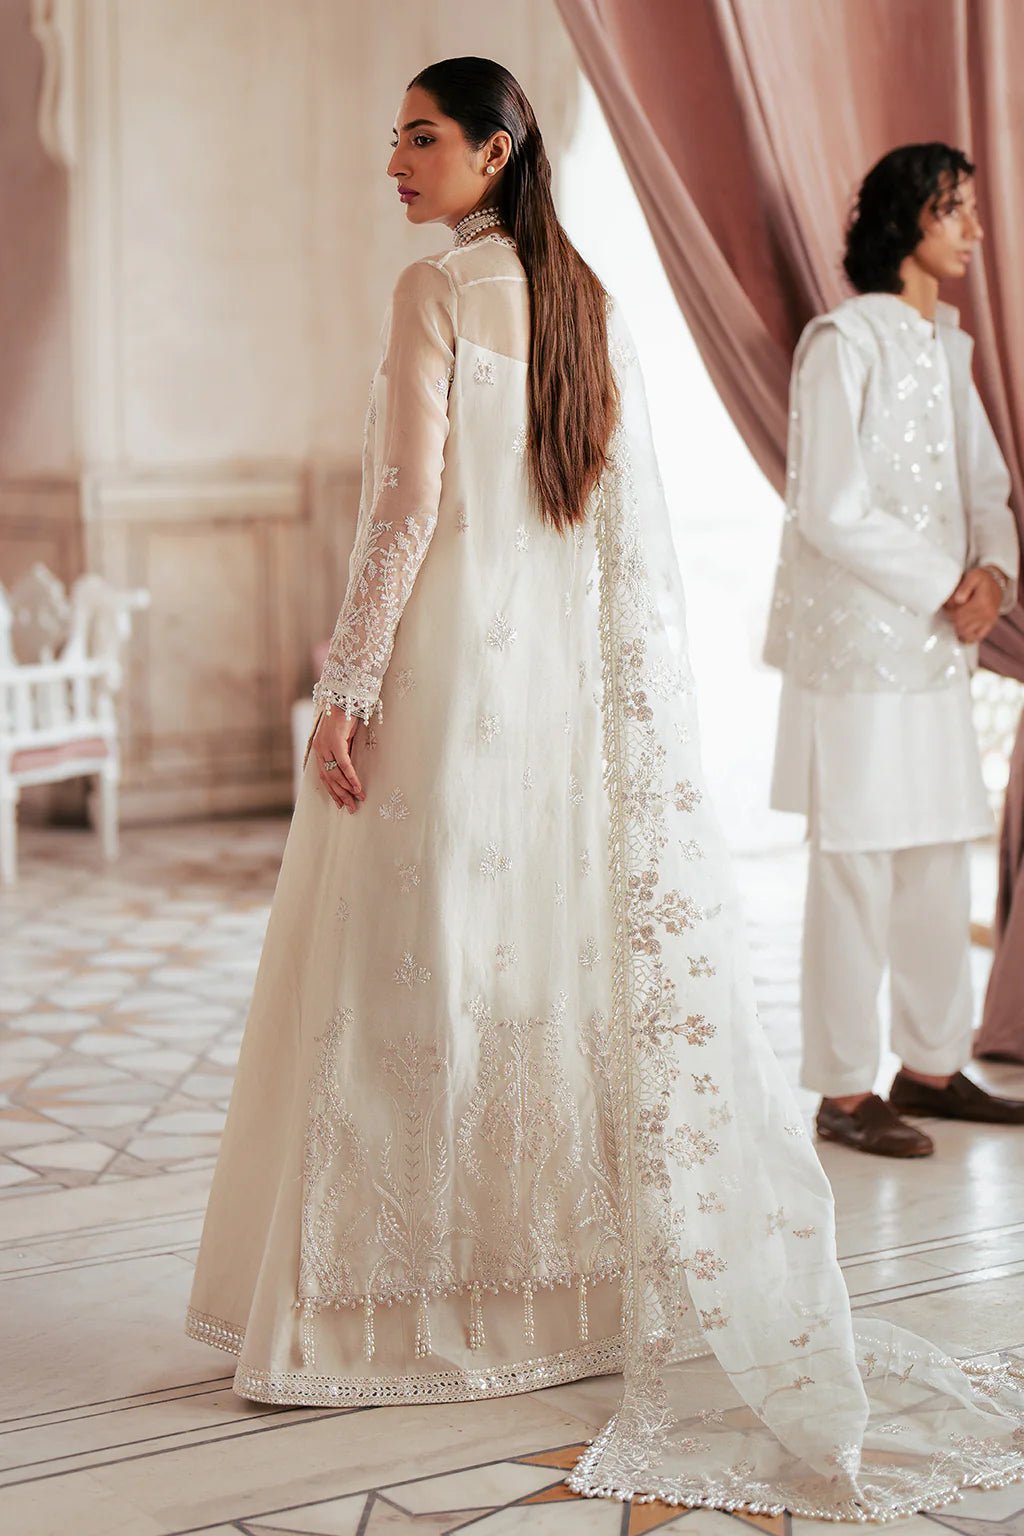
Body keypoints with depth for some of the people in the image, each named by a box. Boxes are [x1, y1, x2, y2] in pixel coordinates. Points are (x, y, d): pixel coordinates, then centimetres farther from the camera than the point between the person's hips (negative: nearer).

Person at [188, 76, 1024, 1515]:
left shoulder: (437, 288, -8)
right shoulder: (592, 300, 11)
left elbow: (408, 503, -15)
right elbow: (632, 515, 10)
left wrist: (346, 681, -13)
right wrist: (638, 696, 14)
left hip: (450, 652, -7)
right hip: (567, 657, 7)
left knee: (417, 961, -1)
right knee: (567, 952, 10)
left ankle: (403, 1294, 4)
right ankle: (574, 1273, 16)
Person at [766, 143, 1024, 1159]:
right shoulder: (844, 341, -11)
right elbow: (831, 511, -16)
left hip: (936, 646, 8)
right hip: (857, 644, -8)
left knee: (939, 862, 12)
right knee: (856, 867, -3)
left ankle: (931, 1065, 23)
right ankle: (844, 1092, 5)